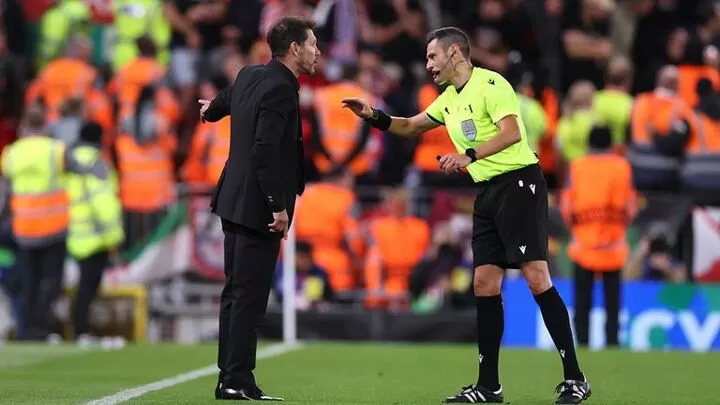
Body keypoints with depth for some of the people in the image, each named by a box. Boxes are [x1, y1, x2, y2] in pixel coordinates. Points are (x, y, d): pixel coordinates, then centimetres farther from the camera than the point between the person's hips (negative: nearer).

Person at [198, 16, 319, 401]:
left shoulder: (250, 76, 10)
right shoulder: (279, 89, -17)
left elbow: (227, 98, 33)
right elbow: (265, 149, -25)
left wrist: (211, 110, 57)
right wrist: (278, 207, -23)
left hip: (236, 201, 10)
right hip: (258, 207, -9)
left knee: (235, 293, 12)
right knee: (249, 296, -7)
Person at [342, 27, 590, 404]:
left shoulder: (490, 84, -11)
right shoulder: (449, 99, 16)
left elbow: (512, 133, -24)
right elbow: (409, 126, 28)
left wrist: (469, 155, -32)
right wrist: (374, 116, 12)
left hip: (518, 183, -9)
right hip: (488, 191, 9)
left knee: (536, 277, -14)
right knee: (484, 284, 3)